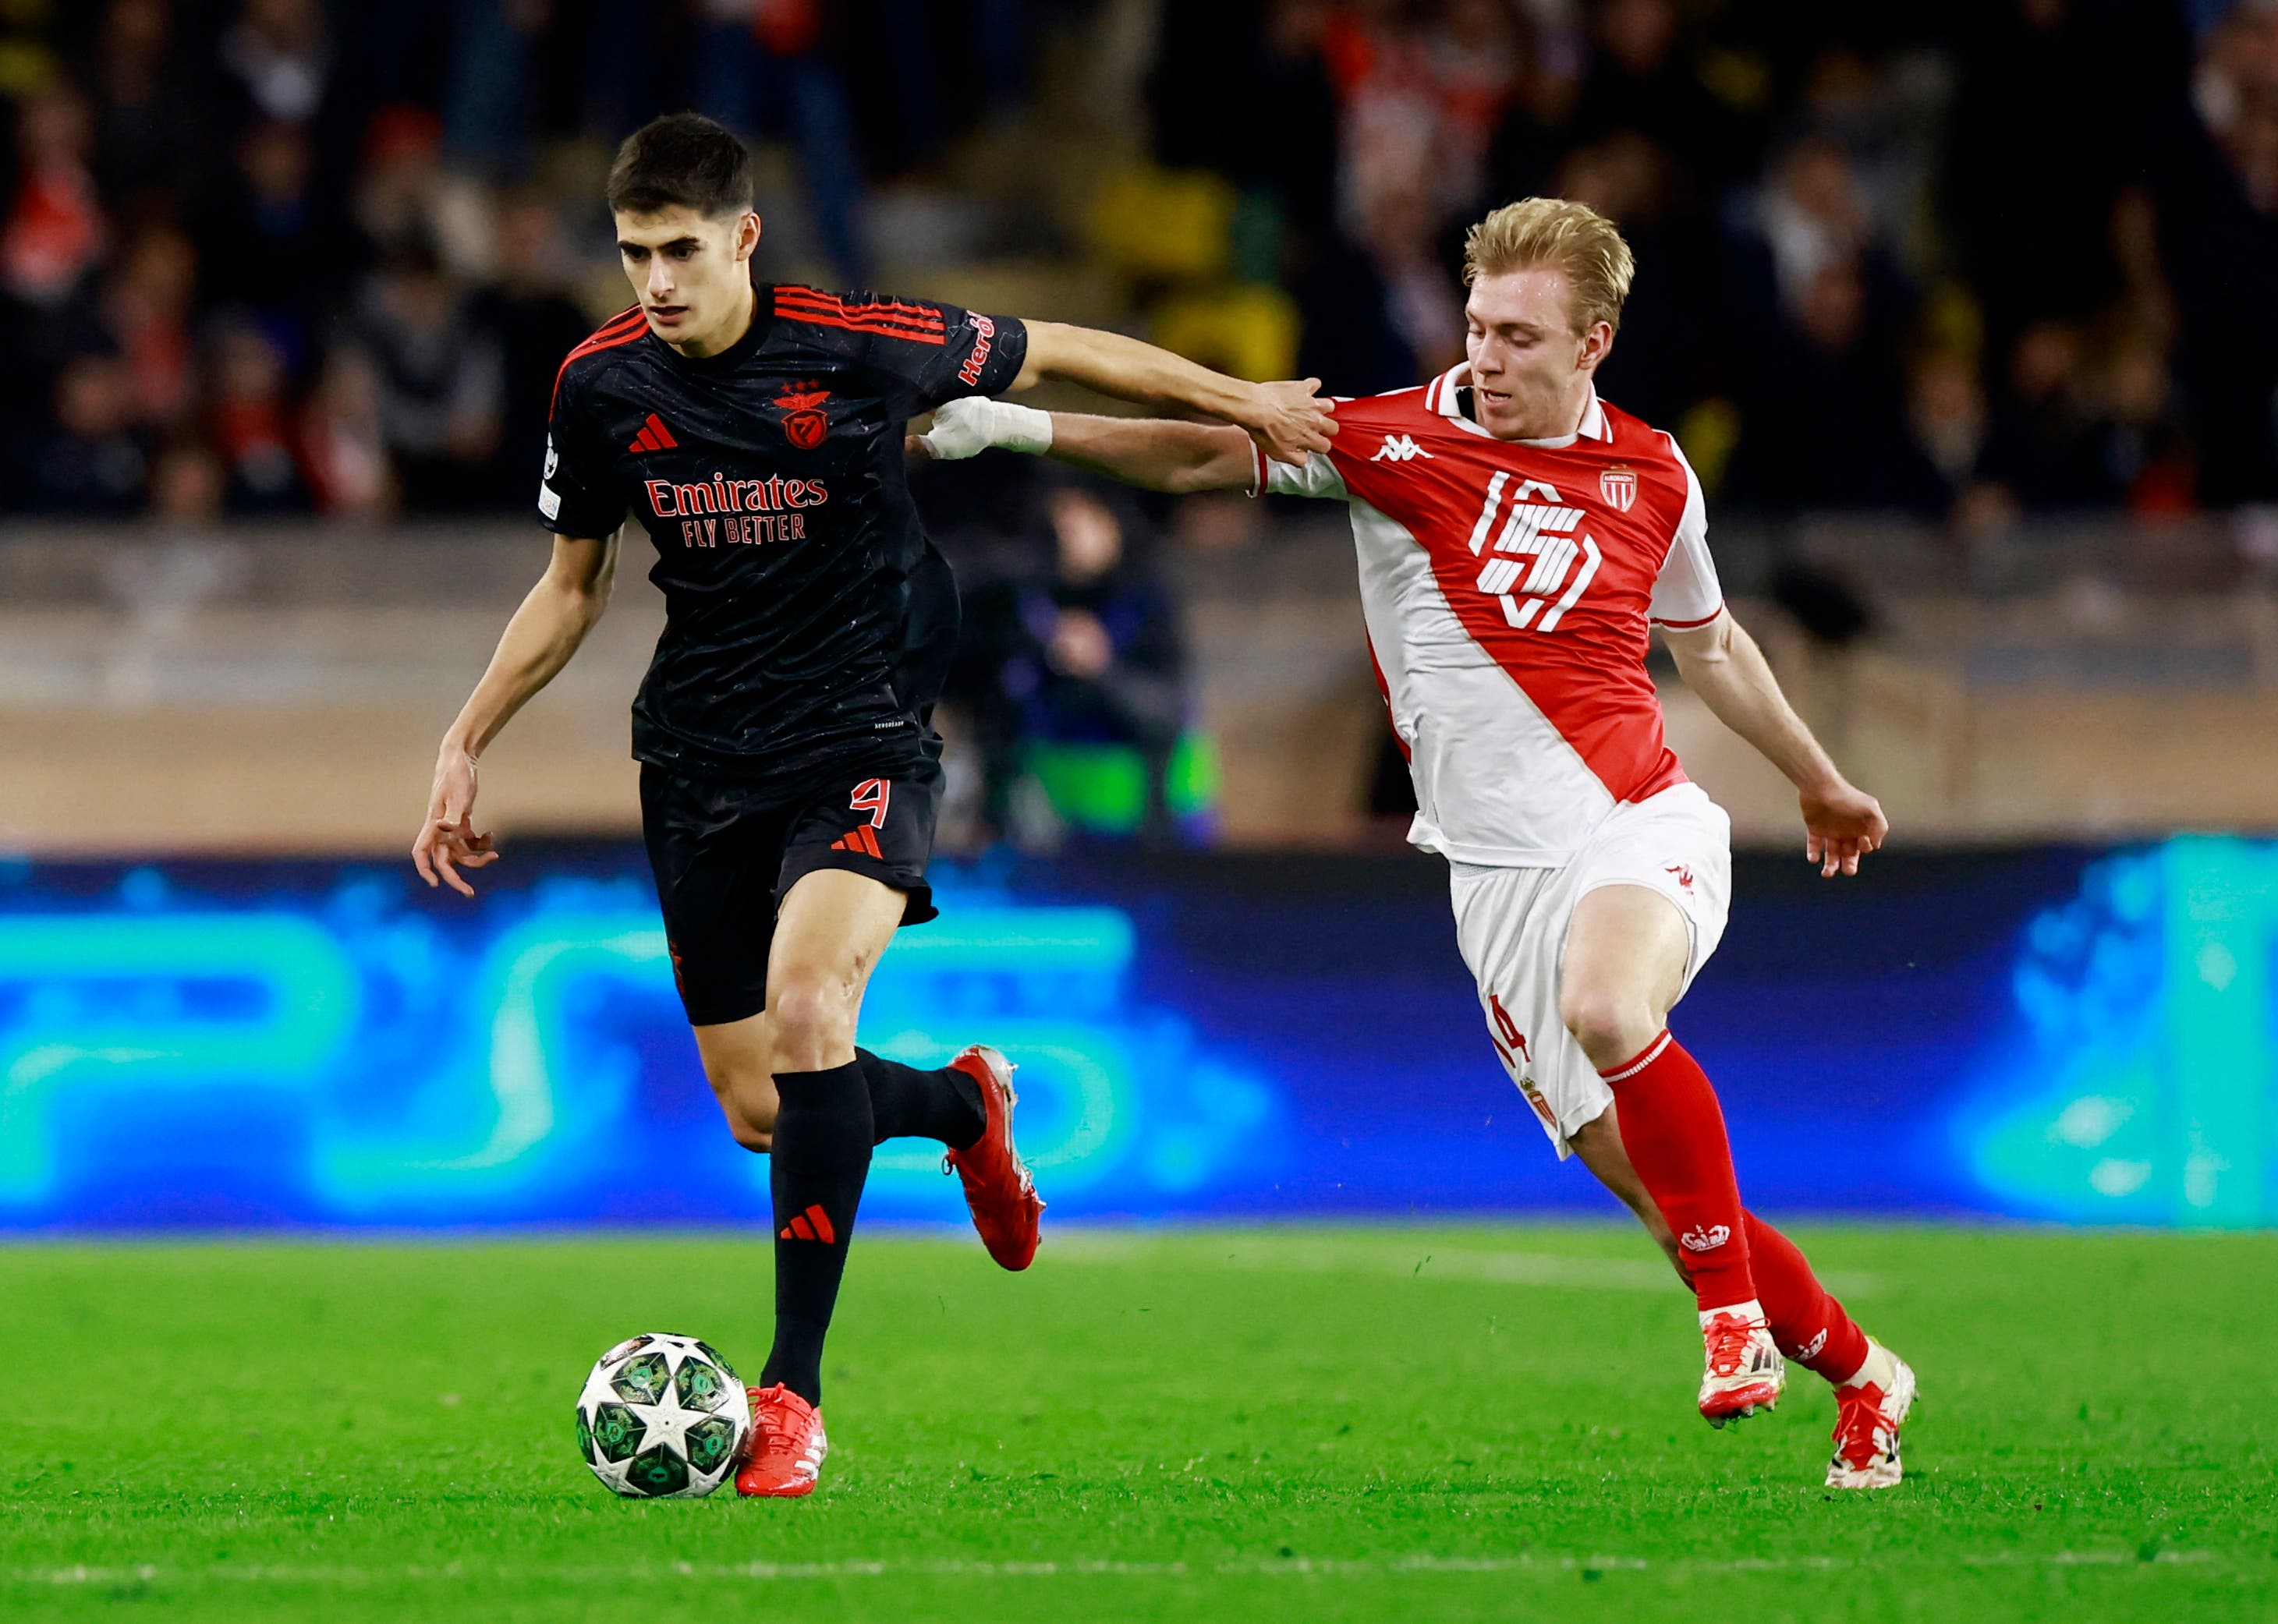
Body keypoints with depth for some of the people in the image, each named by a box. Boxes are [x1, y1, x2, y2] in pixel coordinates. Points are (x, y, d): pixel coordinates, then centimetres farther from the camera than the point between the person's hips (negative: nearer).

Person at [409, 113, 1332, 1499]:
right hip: (699, 759, 4)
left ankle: (795, 1386, -23)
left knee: (805, 1007, -29)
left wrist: (1242, 401, 13)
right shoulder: (603, 385, -2)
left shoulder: (859, 347, -13)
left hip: (862, 741, -4)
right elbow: (573, 584, 13)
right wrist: (467, 743, 8)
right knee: (760, 1113, 3)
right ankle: (964, 1105, 39)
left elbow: (1045, 353, 4)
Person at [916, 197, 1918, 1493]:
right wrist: (1023, 425, -17)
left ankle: (1738, 1313, -19)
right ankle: (1855, 1369, 17)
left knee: (1608, 1008, -34)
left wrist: (1820, 783, 34)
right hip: (1499, 869, 1)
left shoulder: (1651, 474, 6)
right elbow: (1206, 455, -4)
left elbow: (1709, 643, 23)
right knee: (1642, 1171, -3)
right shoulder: (1399, 439, -1)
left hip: (1642, 827, -1)